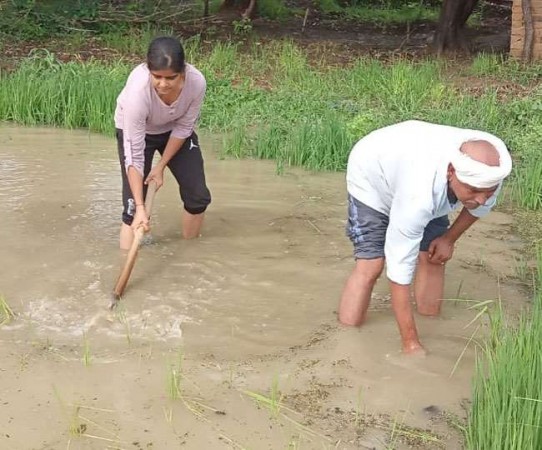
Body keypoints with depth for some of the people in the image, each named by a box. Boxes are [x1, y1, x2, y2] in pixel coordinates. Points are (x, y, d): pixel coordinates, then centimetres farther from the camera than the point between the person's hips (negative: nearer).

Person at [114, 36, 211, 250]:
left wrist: (161, 166, -13)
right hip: (134, 131, -3)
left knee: (198, 195, 1)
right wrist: (140, 207, -40)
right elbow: (134, 154, -37)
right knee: (133, 203, -11)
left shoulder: (197, 82, -34)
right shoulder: (138, 90, -41)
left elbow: (183, 128, -15)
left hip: (174, 130, 3)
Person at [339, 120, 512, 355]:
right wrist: (410, 343, -40)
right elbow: (399, 269, -43)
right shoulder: (419, 193, -49)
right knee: (370, 265, -17)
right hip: (371, 175, -5)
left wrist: (449, 238, -6)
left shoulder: (489, 167, -32)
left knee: (433, 256, -3)